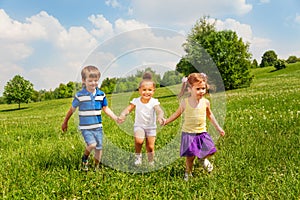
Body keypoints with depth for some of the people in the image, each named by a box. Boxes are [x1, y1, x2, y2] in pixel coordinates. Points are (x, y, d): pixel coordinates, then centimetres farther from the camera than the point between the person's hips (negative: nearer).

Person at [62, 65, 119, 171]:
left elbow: (106, 109, 11)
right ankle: (85, 158, 12)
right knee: (92, 144, -21)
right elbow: (72, 110, 3)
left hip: (98, 126, 4)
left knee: (99, 148, 8)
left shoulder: (101, 95, 1)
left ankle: (96, 167, 30)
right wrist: (65, 122, 12)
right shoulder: (80, 96, -9)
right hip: (85, 127, -4)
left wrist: (116, 118, -1)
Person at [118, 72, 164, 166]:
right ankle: (138, 155, 3)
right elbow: (128, 109, -14)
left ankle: (151, 163, 26)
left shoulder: (154, 102, -13)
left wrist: (160, 117, -52)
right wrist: (123, 115, -37)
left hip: (151, 127, 0)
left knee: (150, 147, 1)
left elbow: (159, 111, -28)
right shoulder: (136, 101, -8)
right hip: (139, 126, 0)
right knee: (139, 141, -27)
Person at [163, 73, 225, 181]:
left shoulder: (205, 102, -4)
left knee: (209, 152, 0)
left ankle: (203, 159, 36)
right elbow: (177, 113, 7)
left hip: (202, 132, 3)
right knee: (190, 156, -1)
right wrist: (166, 121, 5)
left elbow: (210, 115, 13)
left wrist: (218, 127, 17)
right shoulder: (185, 102, -10)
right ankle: (188, 172, 28)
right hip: (188, 133, -2)